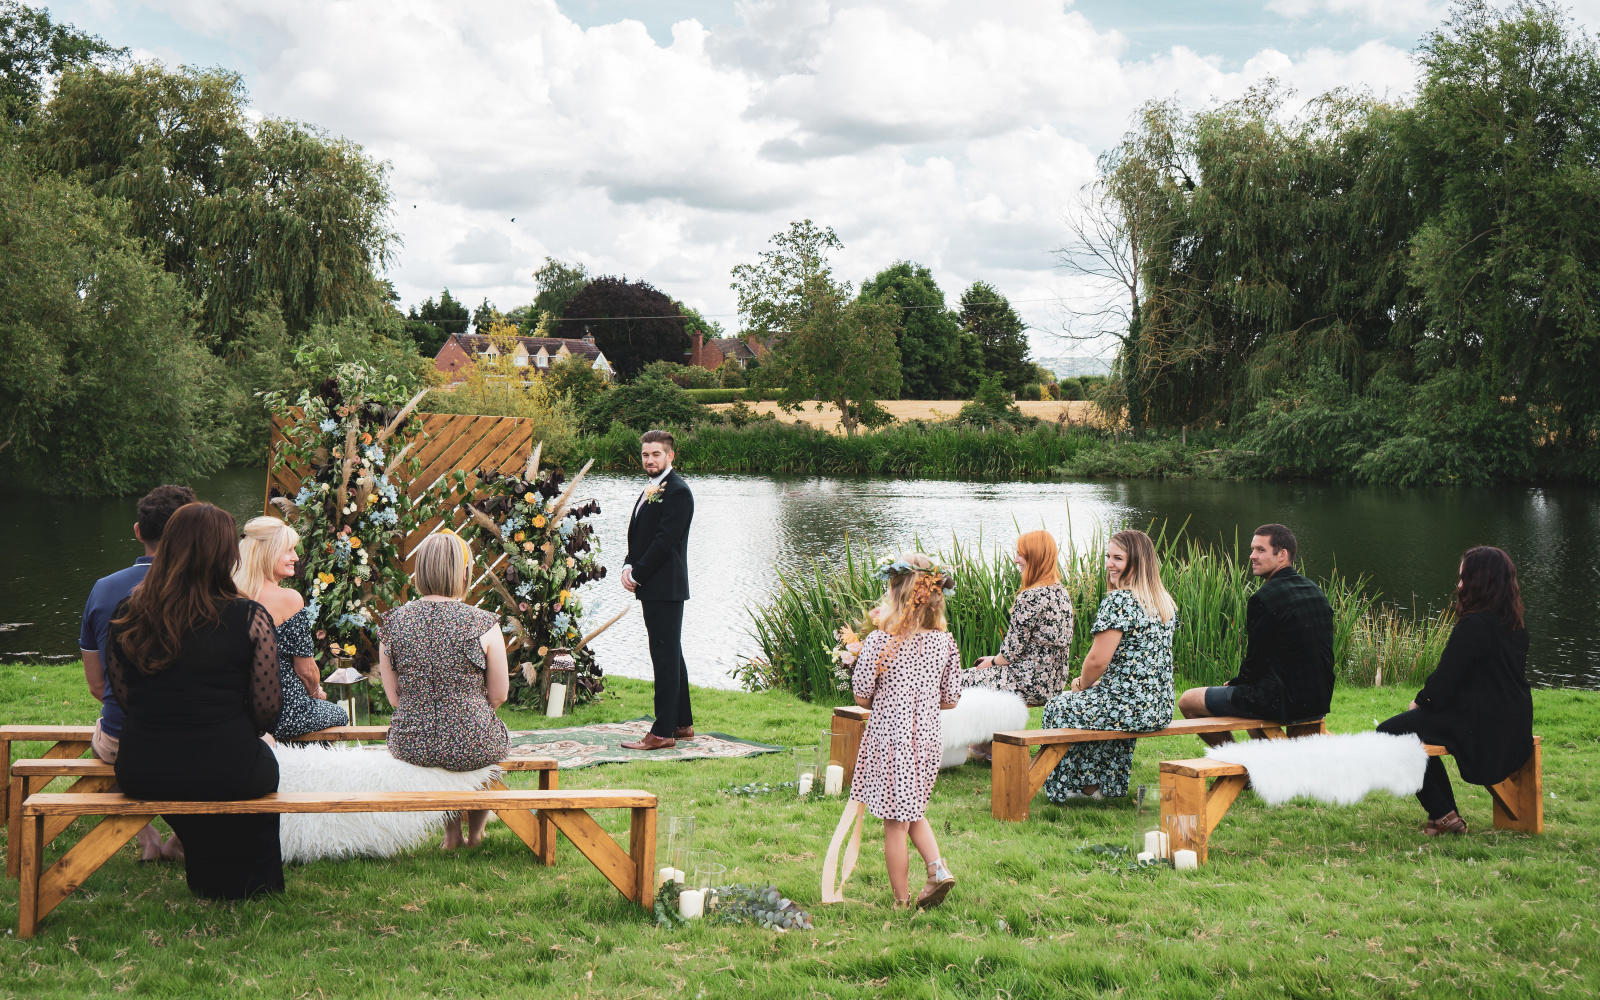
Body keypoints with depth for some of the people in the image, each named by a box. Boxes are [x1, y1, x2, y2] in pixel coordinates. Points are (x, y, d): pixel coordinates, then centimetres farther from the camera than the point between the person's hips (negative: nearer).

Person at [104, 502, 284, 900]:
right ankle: (251, 886, 50)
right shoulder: (249, 618, -13)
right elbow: (266, 712, -9)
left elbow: (124, 699, 5)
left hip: (142, 776, 3)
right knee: (263, 758, 32)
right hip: (227, 776, -3)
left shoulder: (126, 617, -4)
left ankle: (208, 882, 56)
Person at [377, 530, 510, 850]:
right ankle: (475, 832, 50)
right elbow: (499, 695, -2)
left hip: (411, 747, 3)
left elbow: (393, 697, 5)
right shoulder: (483, 624, -12)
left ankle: (452, 833, 48)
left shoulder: (394, 622, -4)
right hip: (472, 746, -3)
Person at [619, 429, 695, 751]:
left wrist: (637, 574, -14)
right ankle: (682, 724, 22)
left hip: (665, 588, -10)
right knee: (670, 655, 14)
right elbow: (639, 537, 20)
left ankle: (663, 732, -8)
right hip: (652, 588, 10)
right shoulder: (650, 491, 19)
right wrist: (628, 567, 3)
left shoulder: (678, 492, -12)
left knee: (665, 657, -9)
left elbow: (665, 541, -18)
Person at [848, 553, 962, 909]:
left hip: (889, 738, -4)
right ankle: (937, 867, 7)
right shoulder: (945, 643, -2)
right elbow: (950, 699, 5)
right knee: (912, 812, 25)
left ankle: (902, 900, 14)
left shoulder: (880, 641, -13)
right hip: (927, 737, 4)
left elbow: (861, 696, -7)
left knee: (895, 823, 6)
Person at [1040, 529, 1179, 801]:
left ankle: (1086, 786, 27)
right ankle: (1107, 784, 40)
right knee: (1095, 702, 37)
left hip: (1130, 708, -8)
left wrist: (1081, 686, 4)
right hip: (1161, 708, 8)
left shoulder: (1118, 601, -16)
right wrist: (1092, 682, 19)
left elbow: (1098, 660, -18)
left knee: (1058, 707, 17)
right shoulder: (1166, 603, 10)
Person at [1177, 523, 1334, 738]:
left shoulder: (1263, 599, -18)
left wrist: (1235, 682, 8)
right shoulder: (1316, 592, 8)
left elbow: (1255, 662, -15)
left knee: (1187, 701, 4)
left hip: (1284, 703, -9)